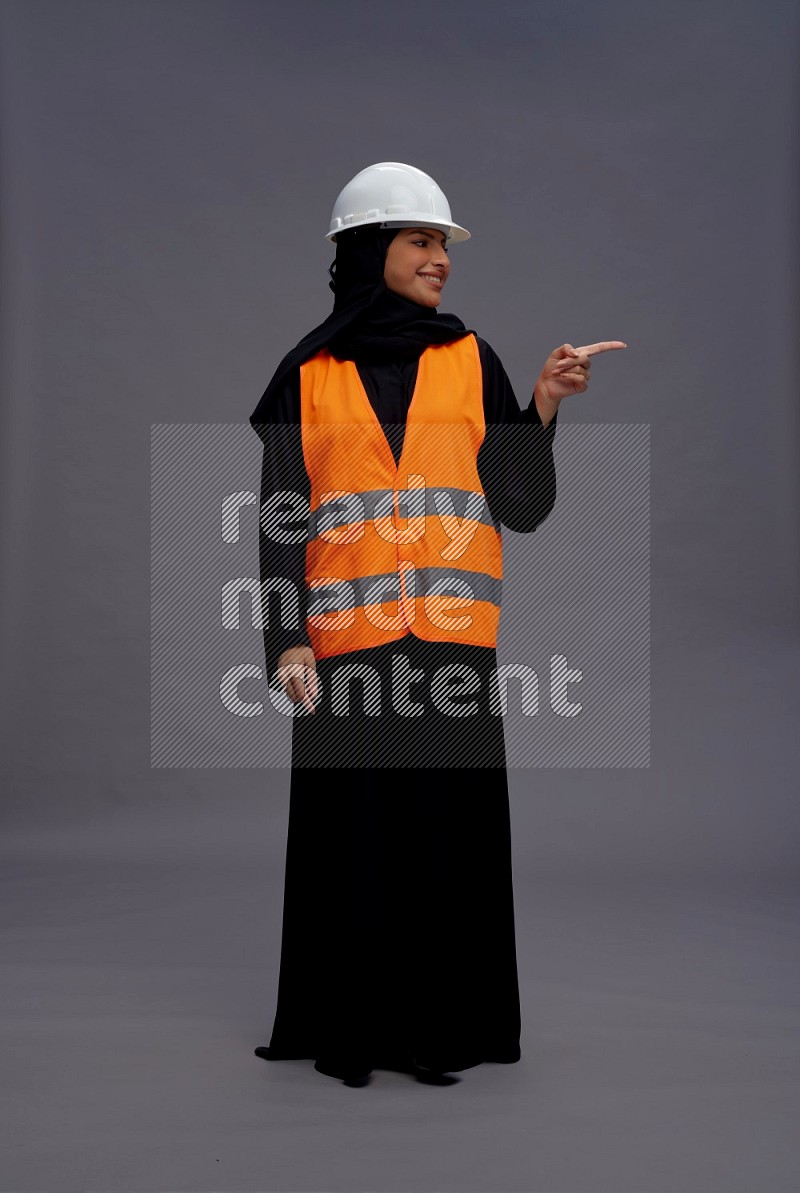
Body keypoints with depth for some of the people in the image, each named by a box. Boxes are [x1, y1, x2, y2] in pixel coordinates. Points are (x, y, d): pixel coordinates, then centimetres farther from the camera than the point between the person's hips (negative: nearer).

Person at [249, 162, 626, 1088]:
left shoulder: (472, 362, 11)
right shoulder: (307, 376, 8)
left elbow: (523, 504, 6)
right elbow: (281, 518, 4)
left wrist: (543, 407, -9)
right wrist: (286, 642, -7)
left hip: (450, 636, 1)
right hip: (347, 639, -1)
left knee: (451, 831, 3)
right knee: (353, 836, 2)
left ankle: (441, 1027, 17)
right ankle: (350, 1029, 17)